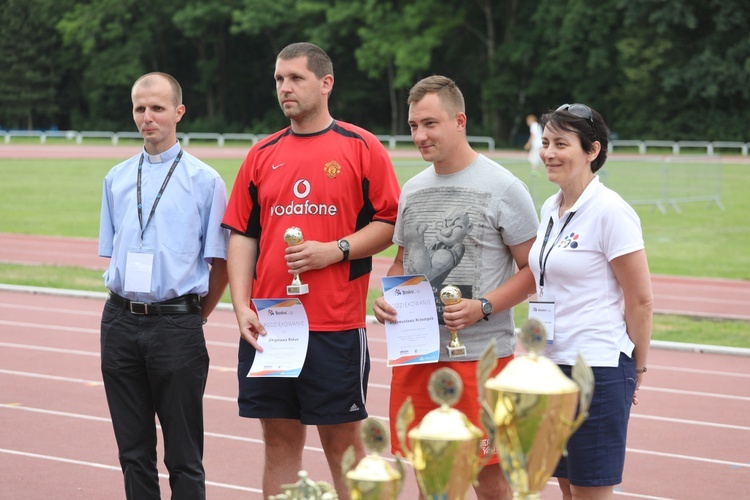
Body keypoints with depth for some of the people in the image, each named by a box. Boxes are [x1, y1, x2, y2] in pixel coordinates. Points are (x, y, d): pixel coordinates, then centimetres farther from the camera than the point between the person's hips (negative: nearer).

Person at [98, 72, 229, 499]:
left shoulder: (205, 181, -1)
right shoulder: (117, 179, 13)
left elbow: (221, 264, 0)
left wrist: (193, 317, 3)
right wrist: (127, 305, 12)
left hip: (176, 325, -4)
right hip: (121, 320, 5)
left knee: (183, 456, 0)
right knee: (133, 451, 10)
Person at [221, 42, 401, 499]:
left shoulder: (362, 148, 0)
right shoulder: (262, 155, 10)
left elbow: (389, 223, -1)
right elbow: (241, 235, 10)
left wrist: (335, 250, -15)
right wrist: (242, 307, -1)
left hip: (337, 326, -4)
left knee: (343, 443, 3)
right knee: (280, 443, 9)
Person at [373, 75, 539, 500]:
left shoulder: (502, 187, -5)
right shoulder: (413, 190, 13)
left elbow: (533, 270, -5)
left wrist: (482, 308, -19)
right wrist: (386, 298, 3)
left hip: (482, 355, -6)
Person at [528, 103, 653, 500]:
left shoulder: (610, 212, -13)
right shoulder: (551, 209, 11)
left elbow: (640, 299, -12)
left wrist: (636, 370, -5)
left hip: (598, 368, -8)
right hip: (552, 364, 8)